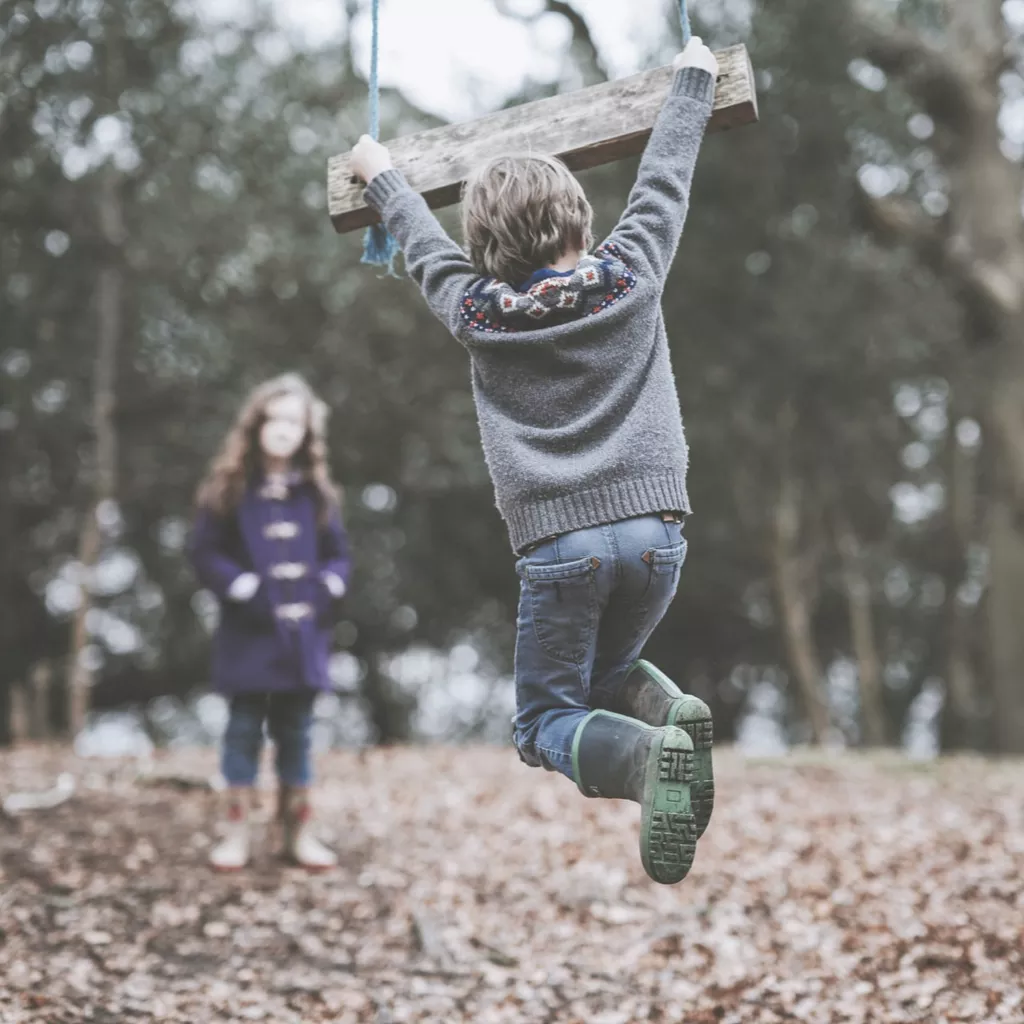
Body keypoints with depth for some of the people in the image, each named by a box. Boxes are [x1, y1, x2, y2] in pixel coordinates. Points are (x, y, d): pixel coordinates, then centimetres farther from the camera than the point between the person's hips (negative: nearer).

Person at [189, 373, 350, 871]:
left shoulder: (315, 491, 8)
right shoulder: (230, 488, -1)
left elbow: (337, 554, 12)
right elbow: (206, 552, -4)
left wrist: (325, 589, -6)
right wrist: (245, 590, -14)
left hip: (303, 630, 3)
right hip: (248, 631, -3)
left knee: (296, 730, 9)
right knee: (244, 727, 2)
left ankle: (296, 830, 17)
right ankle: (236, 829, 8)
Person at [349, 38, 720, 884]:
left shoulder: (476, 313, 5)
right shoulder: (631, 277, 5)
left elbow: (425, 244, 23)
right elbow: (665, 178, 19)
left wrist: (381, 175, 43)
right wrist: (693, 79, 34)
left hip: (558, 541, -2)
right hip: (655, 527, 3)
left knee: (547, 720, 8)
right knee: (607, 671, 27)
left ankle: (647, 754, -24)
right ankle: (669, 710, -8)